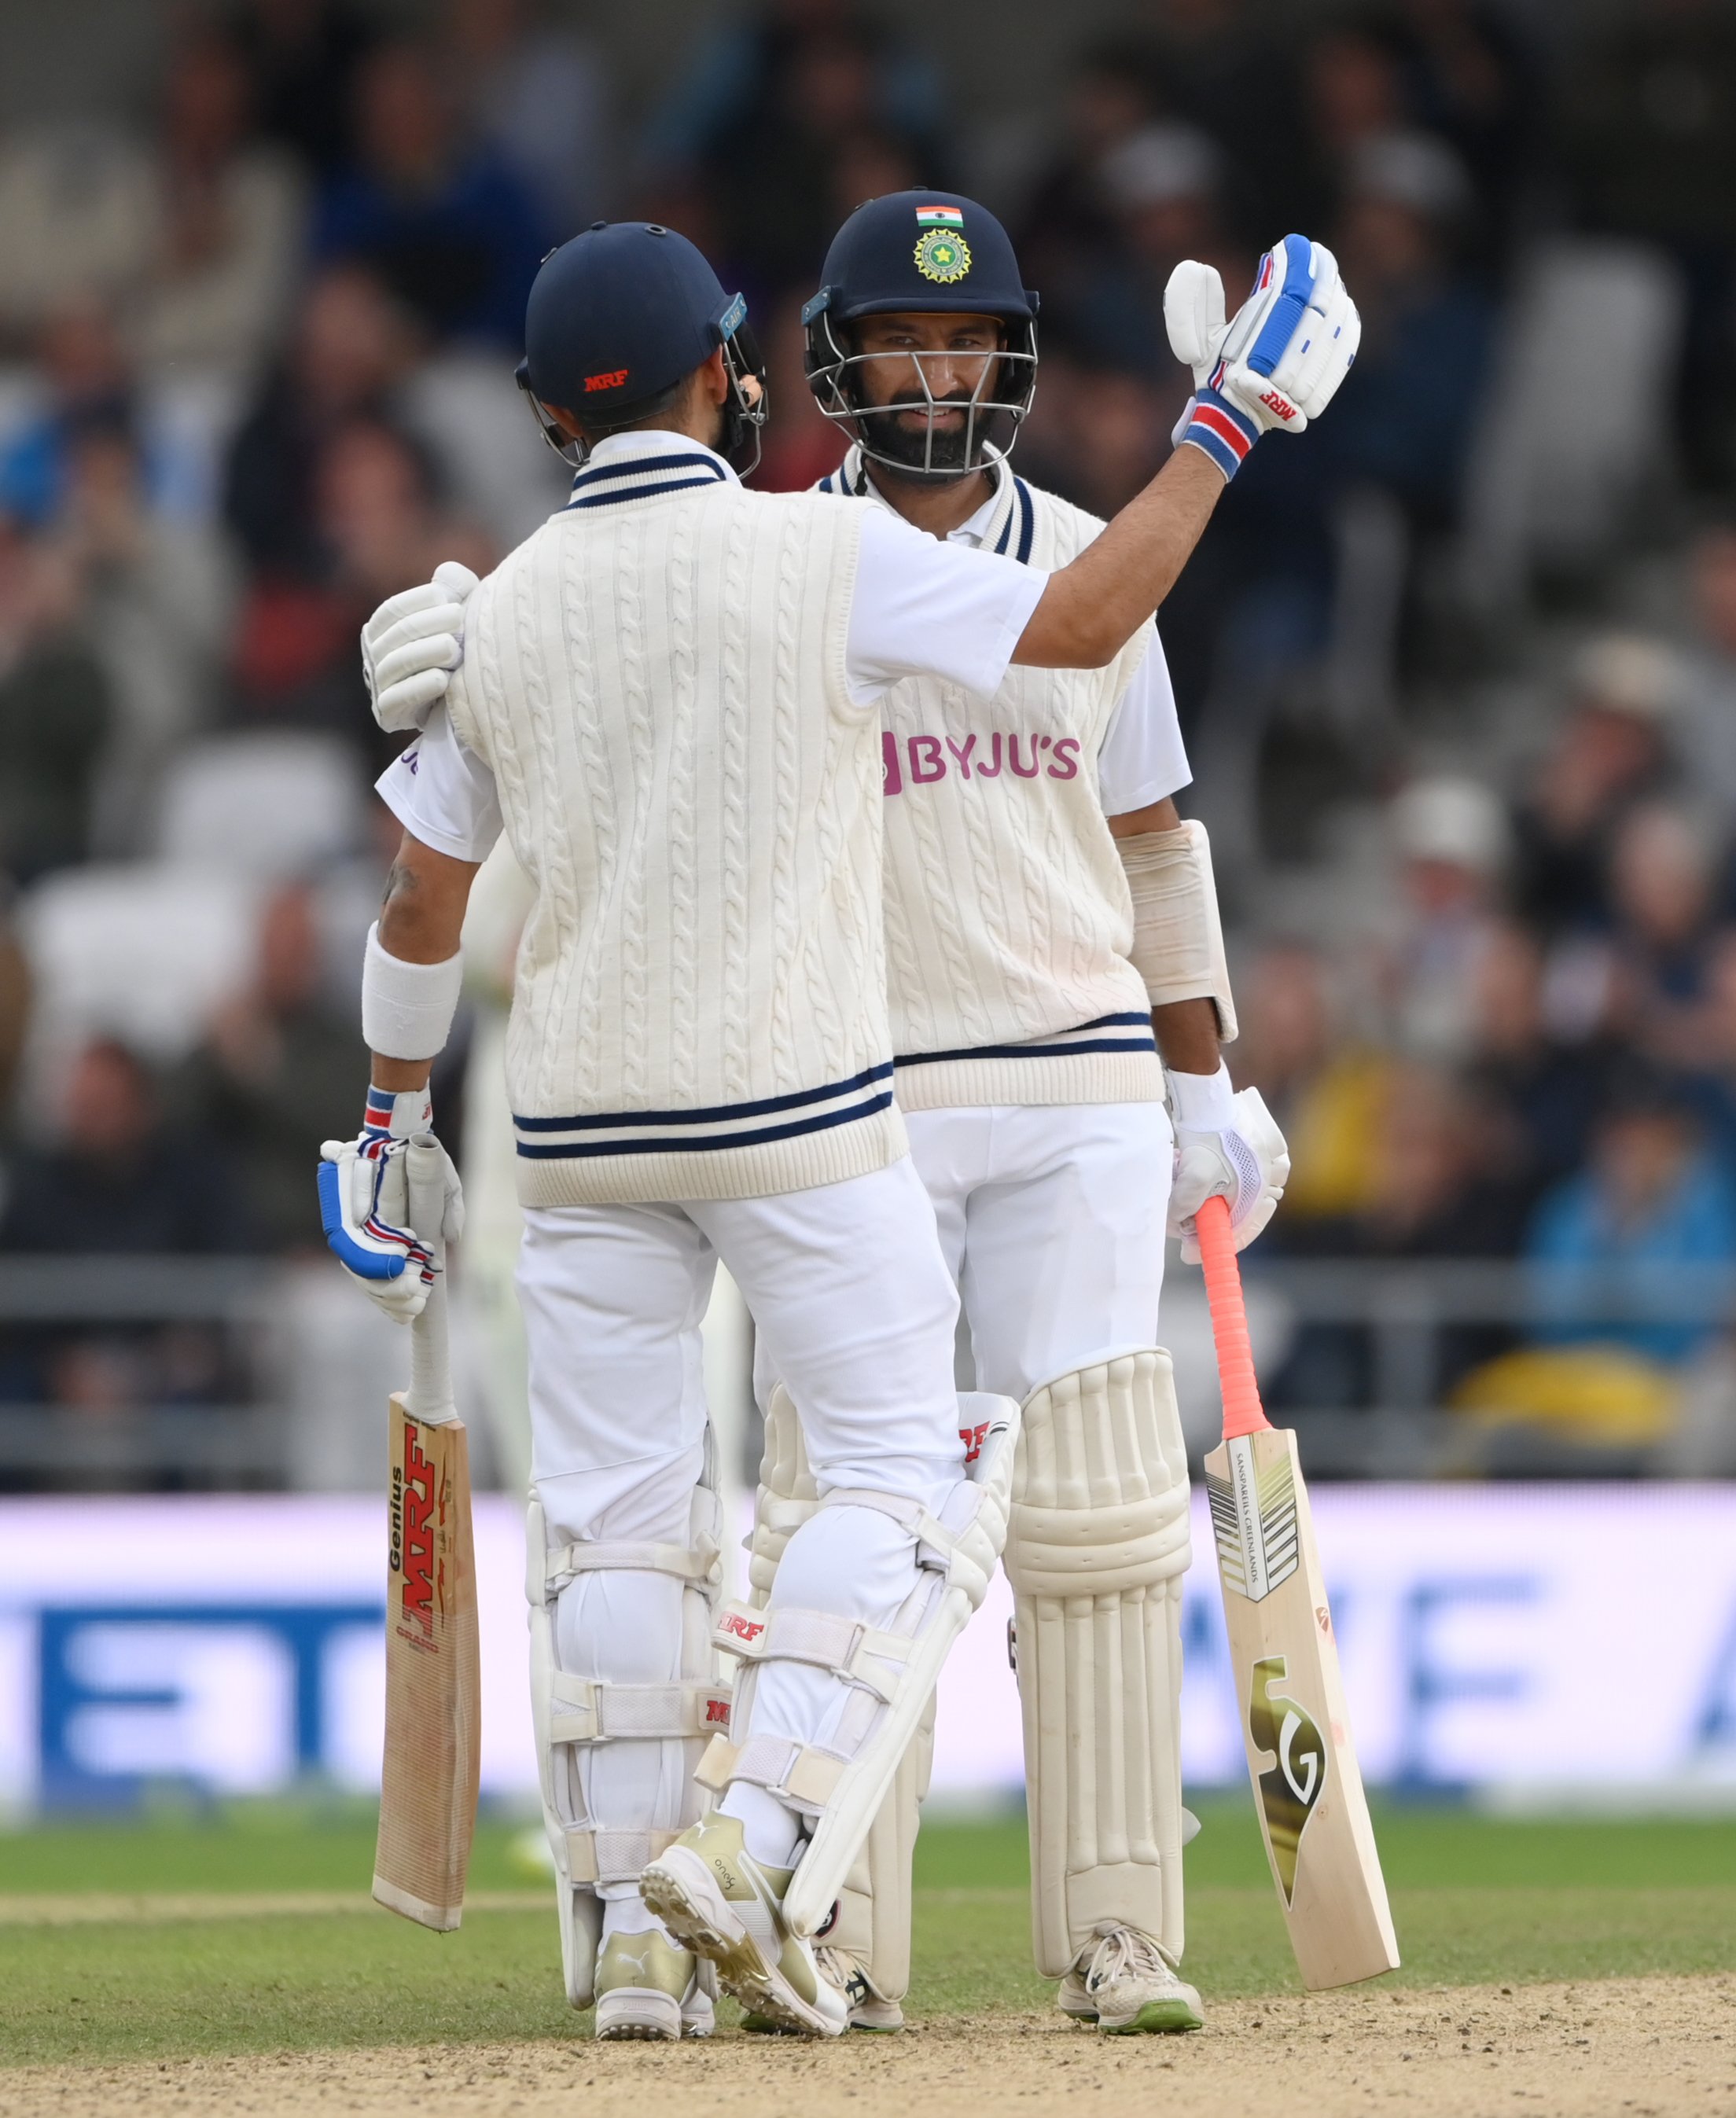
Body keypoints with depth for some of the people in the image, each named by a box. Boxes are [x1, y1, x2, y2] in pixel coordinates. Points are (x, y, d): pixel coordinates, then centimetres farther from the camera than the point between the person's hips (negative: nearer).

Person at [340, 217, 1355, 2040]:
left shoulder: (501, 615, 4)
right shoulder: (821, 557, -9)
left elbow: (421, 901, 11)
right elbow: (1081, 624, -8)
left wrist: (392, 1116, 23)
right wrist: (1232, 419, 0)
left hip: (583, 1128, 4)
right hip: (794, 1106, -4)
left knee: (614, 1515, 9)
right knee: (898, 1473, 4)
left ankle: (630, 1933, 7)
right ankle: (753, 1846, -13)